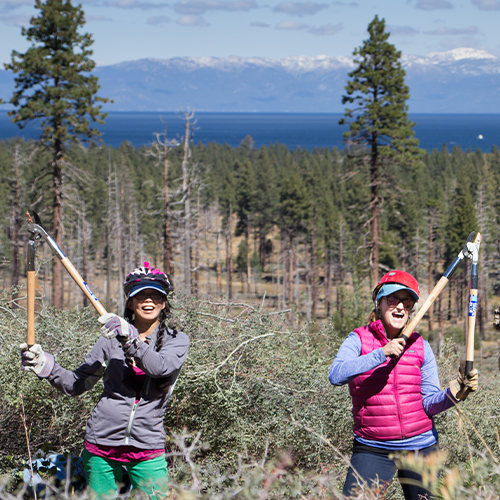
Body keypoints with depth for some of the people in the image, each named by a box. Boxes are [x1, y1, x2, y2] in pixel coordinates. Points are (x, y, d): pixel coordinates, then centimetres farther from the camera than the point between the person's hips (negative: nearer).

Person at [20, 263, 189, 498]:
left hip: (147, 447, -1)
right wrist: (46, 366, -8)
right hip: (102, 443, 1)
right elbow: (76, 384, 9)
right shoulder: (112, 340, 8)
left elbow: (161, 367, -17)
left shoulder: (176, 340, 5)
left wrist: (130, 338, -28)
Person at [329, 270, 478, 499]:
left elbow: (429, 403, 2)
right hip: (372, 450, -2)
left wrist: (455, 392, -18)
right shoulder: (358, 339, -1)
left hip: (420, 446, 2)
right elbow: (336, 375, -19)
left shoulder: (421, 347, 5)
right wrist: (381, 354, -26)